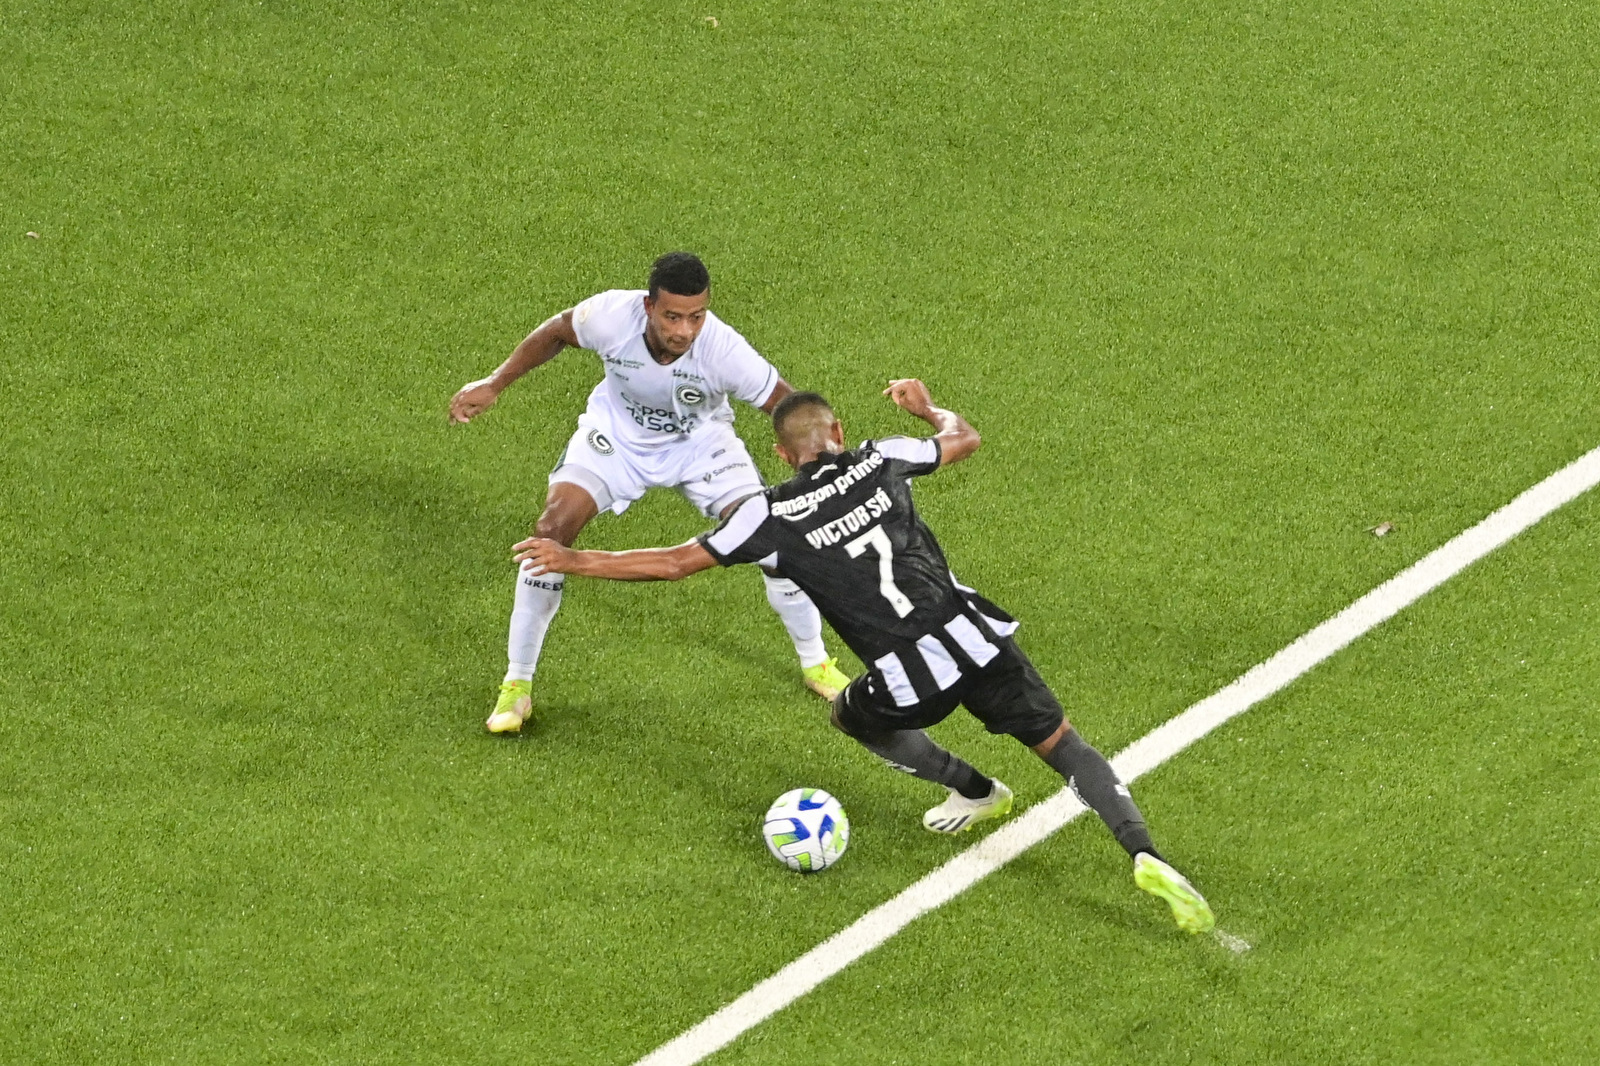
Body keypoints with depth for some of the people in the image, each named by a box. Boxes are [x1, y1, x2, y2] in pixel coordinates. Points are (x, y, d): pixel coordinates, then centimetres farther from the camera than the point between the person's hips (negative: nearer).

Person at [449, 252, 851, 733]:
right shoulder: (611, 315, -33)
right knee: (551, 530, -17)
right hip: (617, 432, 1)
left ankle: (816, 665, 18)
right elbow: (557, 332, -9)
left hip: (700, 441, 0)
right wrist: (494, 385, -6)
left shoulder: (723, 349, -37)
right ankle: (517, 685, -2)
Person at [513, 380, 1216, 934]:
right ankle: (1145, 853, -11)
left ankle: (974, 791, 34)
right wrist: (927, 407, 51)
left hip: (913, 679, -2)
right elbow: (964, 439, 28)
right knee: (1065, 747, 11)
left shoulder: (773, 515, 2)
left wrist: (574, 562, 16)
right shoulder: (878, 461, 10)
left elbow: (674, 563, 5)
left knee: (852, 715, 32)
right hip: (979, 639, 2)